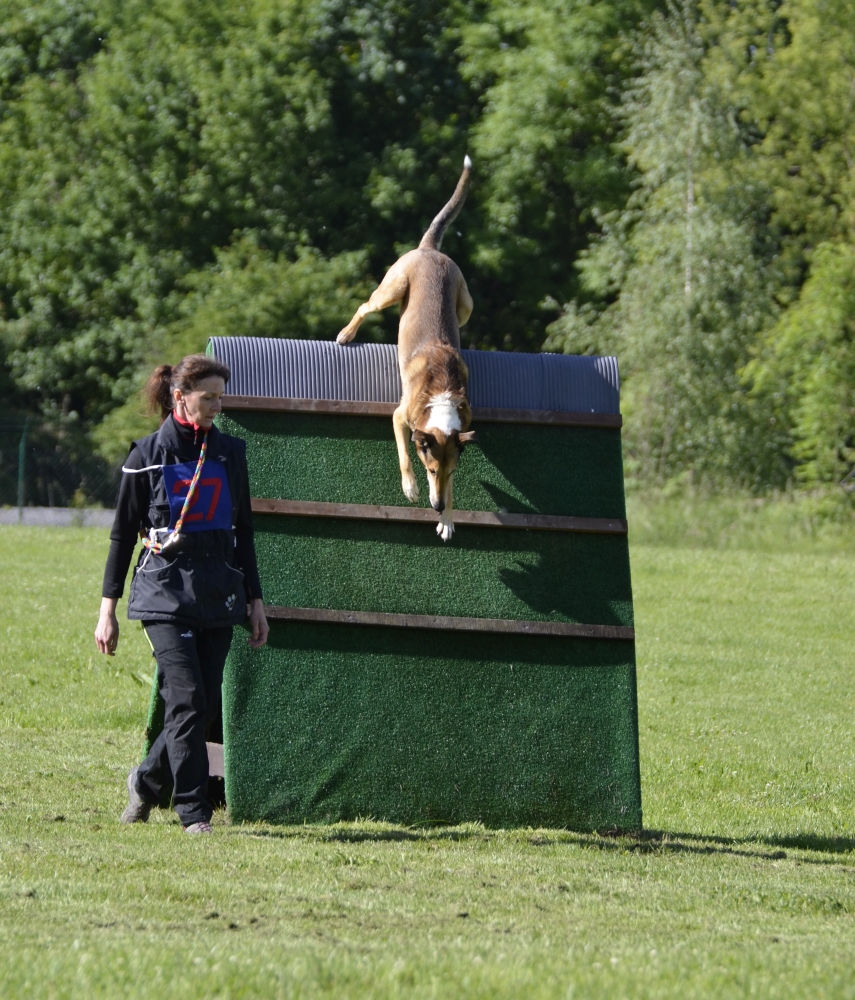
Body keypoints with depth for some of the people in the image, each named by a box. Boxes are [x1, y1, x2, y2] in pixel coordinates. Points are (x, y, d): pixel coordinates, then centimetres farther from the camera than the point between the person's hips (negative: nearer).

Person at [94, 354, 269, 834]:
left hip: (219, 592, 4)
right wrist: (108, 609, 1)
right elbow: (123, 533, 3)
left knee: (206, 706, 4)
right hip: (166, 591, -4)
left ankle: (149, 780, 28)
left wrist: (255, 601, 13)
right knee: (188, 699, -14)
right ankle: (194, 812, -9)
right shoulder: (148, 456, -1)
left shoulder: (230, 452, 10)